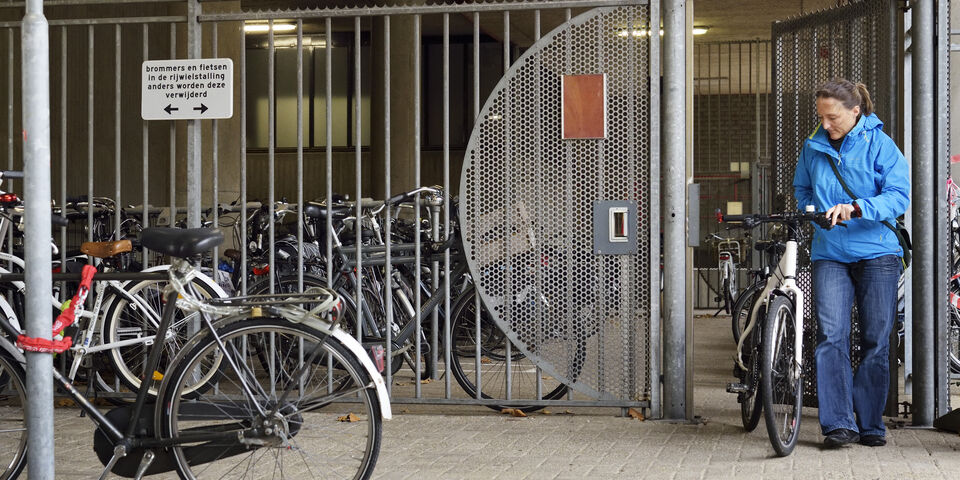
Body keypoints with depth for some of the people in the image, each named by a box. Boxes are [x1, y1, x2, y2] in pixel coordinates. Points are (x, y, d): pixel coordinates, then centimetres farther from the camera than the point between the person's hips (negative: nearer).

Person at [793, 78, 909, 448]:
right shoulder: (813, 147, 8)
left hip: (877, 253, -2)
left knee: (876, 340, 3)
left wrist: (856, 208, -27)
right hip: (829, 254, 2)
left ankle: (870, 424, 14)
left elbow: (899, 196, -12)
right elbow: (802, 189, 24)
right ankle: (839, 424, -10)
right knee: (831, 335, -11)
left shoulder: (880, 145, -4)